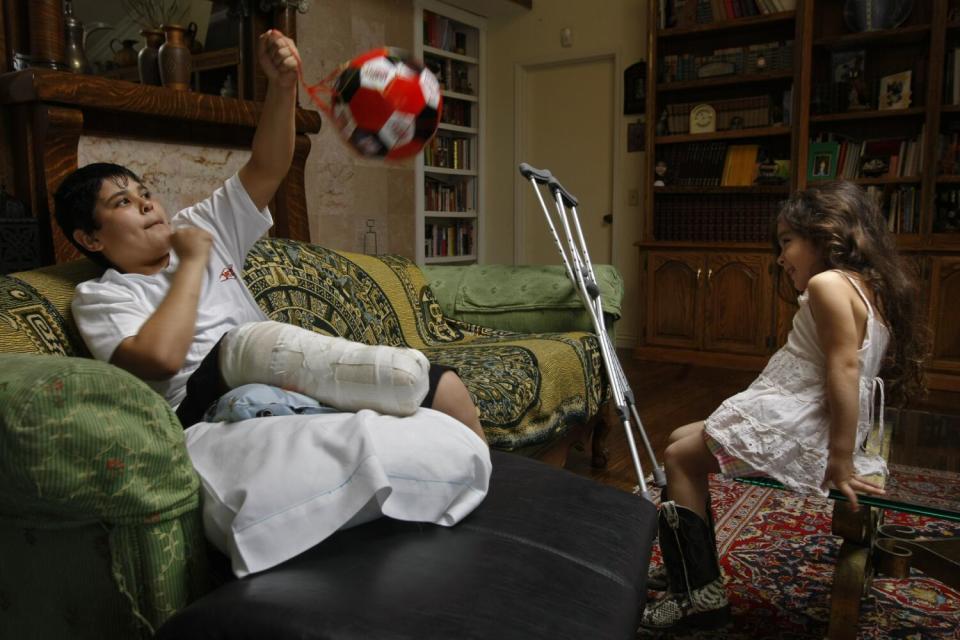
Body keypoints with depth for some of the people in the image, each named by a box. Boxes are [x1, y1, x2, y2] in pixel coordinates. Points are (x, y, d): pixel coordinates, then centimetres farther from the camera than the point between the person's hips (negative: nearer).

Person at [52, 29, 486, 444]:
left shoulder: (199, 228, 22)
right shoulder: (100, 296, 8)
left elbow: (266, 170, 12)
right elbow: (161, 357, -15)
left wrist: (282, 85, -3)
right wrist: (192, 262, -4)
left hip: (289, 386, 6)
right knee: (248, 341, -38)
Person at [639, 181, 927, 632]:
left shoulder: (828, 284, -17)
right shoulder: (870, 287, 14)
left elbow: (844, 369, -25)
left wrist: (840, 463, -24)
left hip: (793, 433, -10)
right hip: (796, 422, 10)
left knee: (679, 458, 1)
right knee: (682, 439, 18)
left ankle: (697, 592, 5)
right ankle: (690, 568, 27)